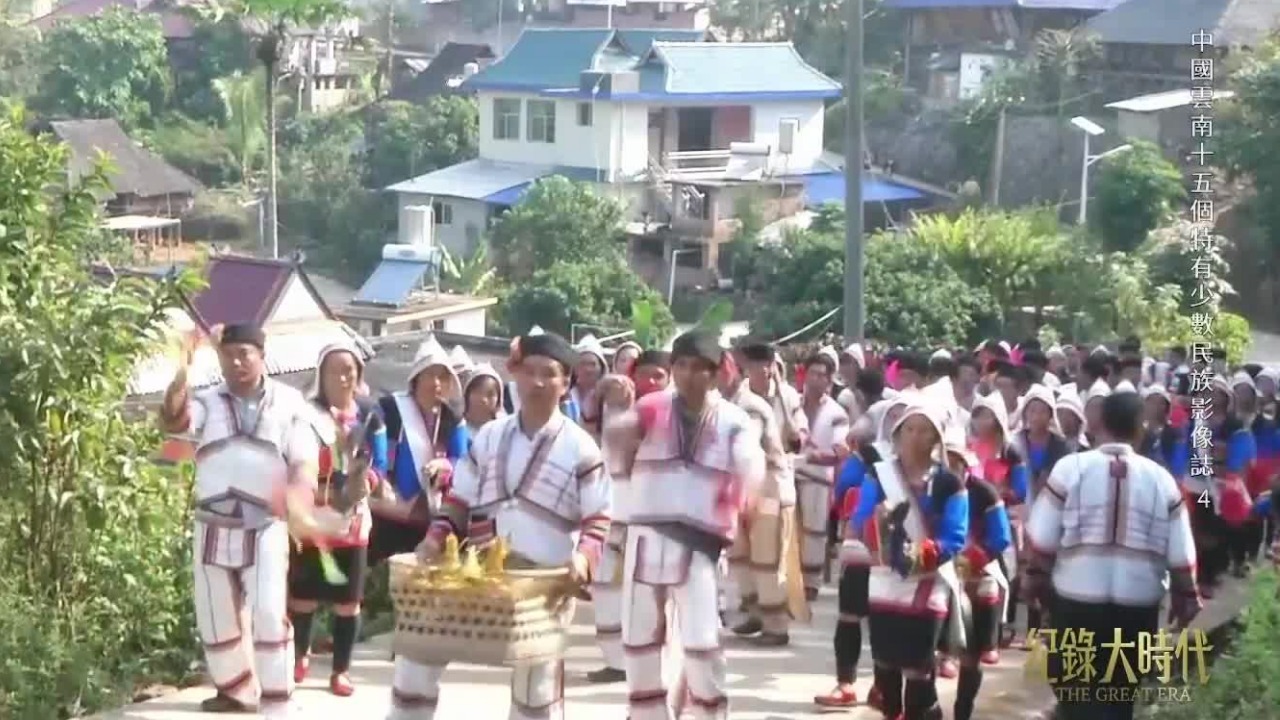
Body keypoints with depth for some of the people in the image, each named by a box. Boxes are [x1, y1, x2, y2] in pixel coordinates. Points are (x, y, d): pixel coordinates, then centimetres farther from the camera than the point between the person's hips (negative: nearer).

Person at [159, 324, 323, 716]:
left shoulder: (289, 403, 1)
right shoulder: (207, 403, 4)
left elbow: (305, 462, -3)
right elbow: (172, 422, -16)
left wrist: (298, 495, -25)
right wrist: (182, 373, -30)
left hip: (265, 529, -3)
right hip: (214, 527, 3)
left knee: (269, 616, -14)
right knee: (216, 618, 13)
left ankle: (276, 708, -8)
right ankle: (237, 689, 34)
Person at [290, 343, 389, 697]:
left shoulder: (370, 413, 3)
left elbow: (379, 463, 3)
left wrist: (365, 482, -16)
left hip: (353, 518, 2)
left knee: (348, 599, 4)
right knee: (304, 595, 5)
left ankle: (341, 670, 14)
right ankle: (301, 654, 30)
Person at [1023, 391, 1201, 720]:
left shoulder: (1071, 468, -5)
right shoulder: (1161, 479, 1)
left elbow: (1042, 538, -3)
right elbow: (1181, 554, 3)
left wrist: (1036, 578, 12)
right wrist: (1185, 595, 16)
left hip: (1076, 598, -2)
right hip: (1138, 602, 2)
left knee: (1076, 692, 6)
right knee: (1120, 694, 16)